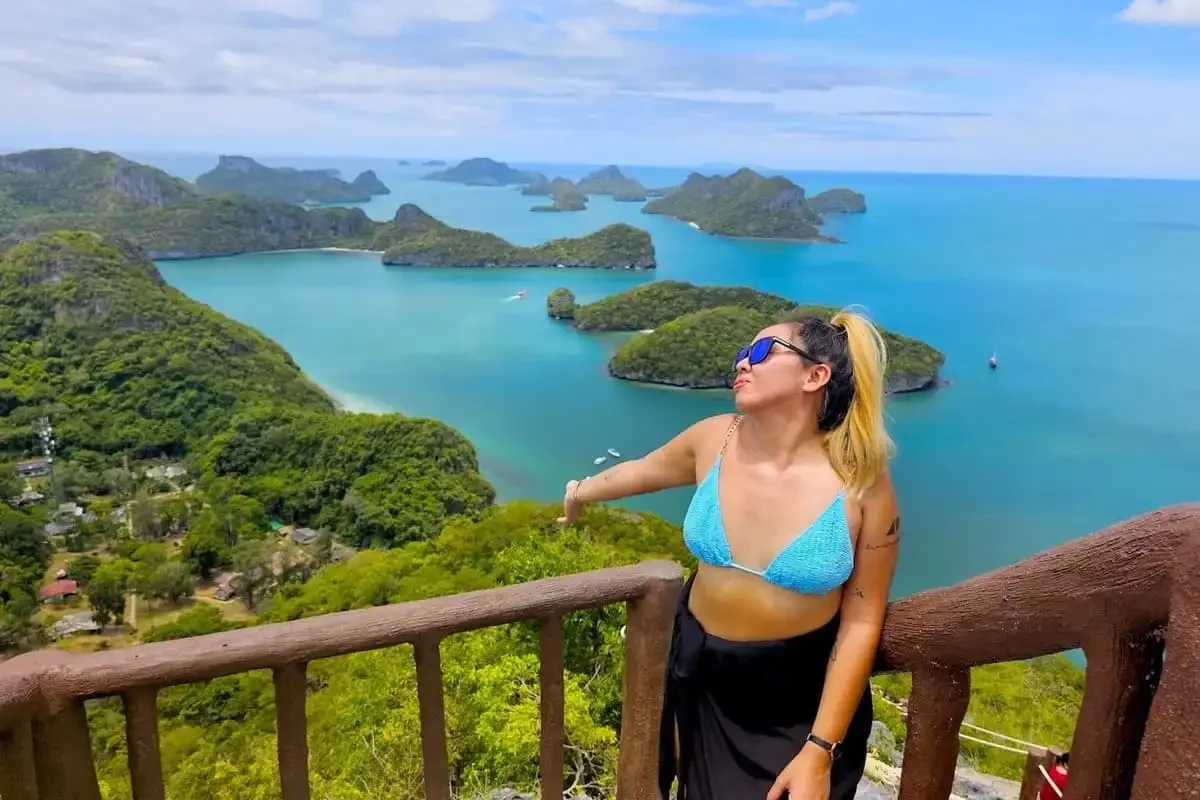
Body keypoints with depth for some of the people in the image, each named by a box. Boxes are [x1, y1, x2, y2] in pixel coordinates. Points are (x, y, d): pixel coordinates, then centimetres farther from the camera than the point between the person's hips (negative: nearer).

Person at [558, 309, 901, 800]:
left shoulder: (863, 484, -20)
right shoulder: (715, 440, -12)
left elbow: (861, 622, -15)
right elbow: (641, 471, 8)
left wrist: (820, 751, -14)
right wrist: (580, 493, 27)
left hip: (804, 699, -3)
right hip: (701, 675, 3)